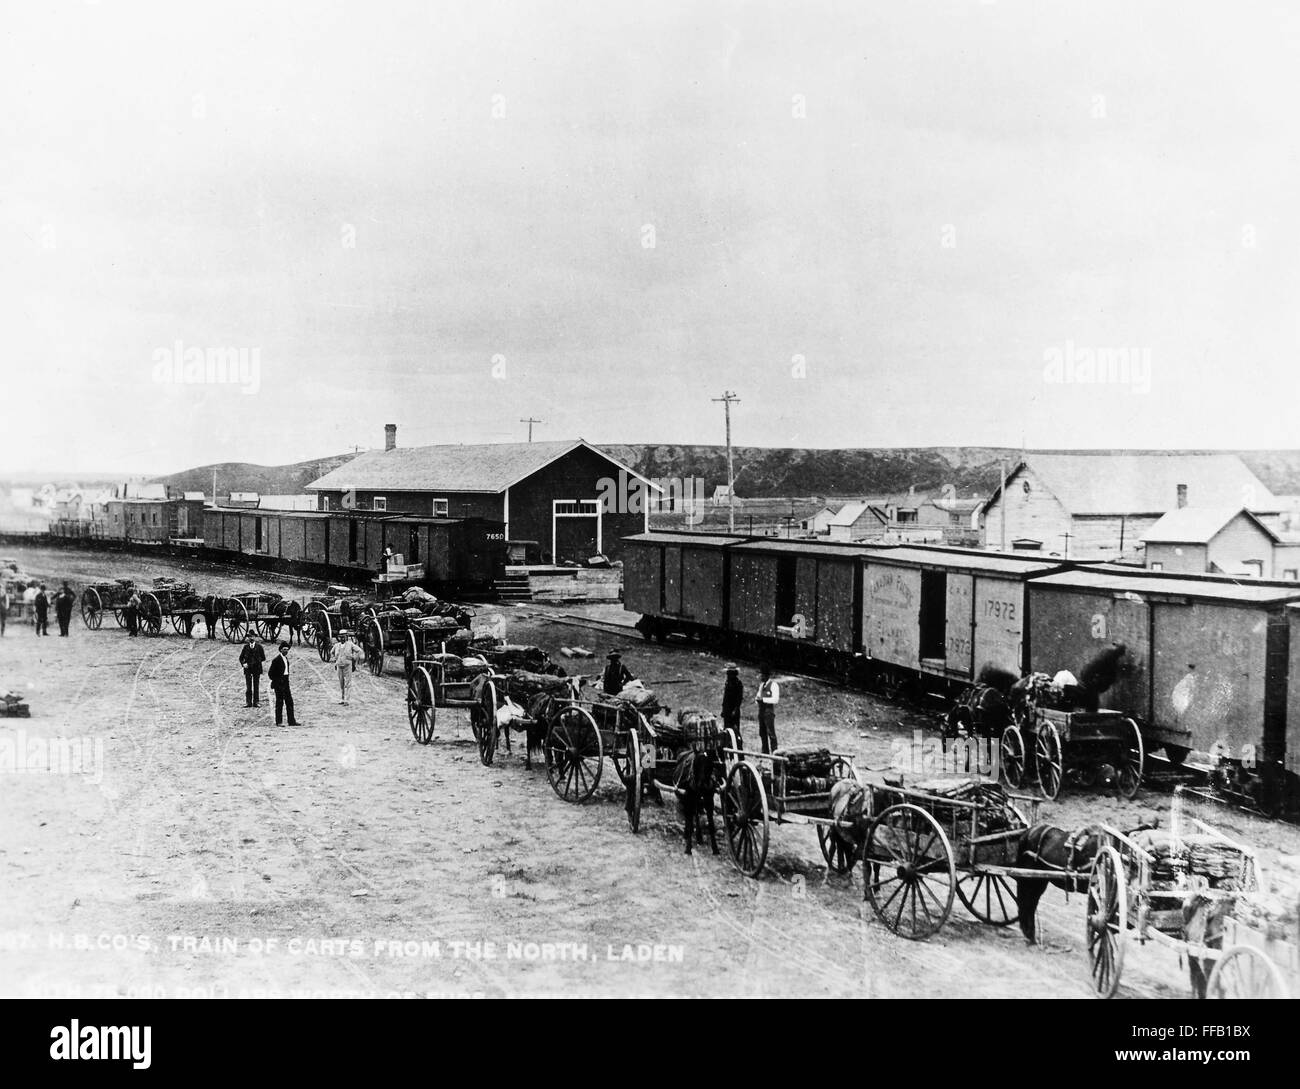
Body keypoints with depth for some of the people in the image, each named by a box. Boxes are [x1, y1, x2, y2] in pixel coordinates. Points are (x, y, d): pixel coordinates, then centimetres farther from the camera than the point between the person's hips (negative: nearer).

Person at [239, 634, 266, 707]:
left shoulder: (259, 646, 4)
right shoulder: (245, 646, 7)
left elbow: (263, 658, 5)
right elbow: (241, 657, 10)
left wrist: (257, 660, -9)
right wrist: (243, 663, -7)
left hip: (257, 668, -1)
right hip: (247, 668, 1)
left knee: (256, 686, 2)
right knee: (248, 687, -1)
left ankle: (256, 702, 7)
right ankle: (248, 702, 2)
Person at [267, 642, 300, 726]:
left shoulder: (286, 658, 11)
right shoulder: (276, 660, -14)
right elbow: (270, 673, -13)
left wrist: (286, 680, 15)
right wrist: (276, 681, -9)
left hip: (285, 683, 8)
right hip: (279, 684, -8)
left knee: (289, 702, 7)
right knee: (279, 703, -2)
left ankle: (291, 721, 10)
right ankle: (278, 722, 5)